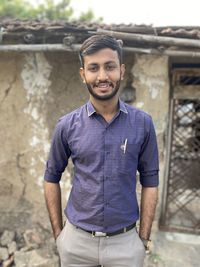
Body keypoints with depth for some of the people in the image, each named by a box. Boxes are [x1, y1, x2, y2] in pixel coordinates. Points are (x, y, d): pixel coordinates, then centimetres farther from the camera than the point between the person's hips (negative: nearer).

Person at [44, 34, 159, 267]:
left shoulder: (142, 123, -8)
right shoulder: (67, 125, -7)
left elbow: (150, 181, -2)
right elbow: (52, 178, 3)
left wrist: (144, 238, -1)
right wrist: (58, 232, 3)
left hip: (126, 241, 0)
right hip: (76, 240, 1)